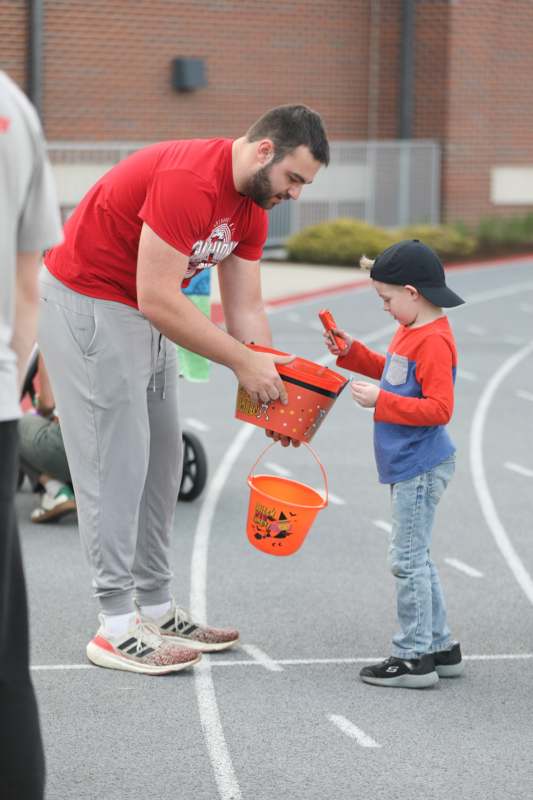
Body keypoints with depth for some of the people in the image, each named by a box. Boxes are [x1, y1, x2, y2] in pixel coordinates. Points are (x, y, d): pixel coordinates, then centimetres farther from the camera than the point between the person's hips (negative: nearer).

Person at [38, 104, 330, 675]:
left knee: (160, 463, 10)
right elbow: (158, 300, -30)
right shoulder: (188, 181, -28)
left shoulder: (251, 207, 2)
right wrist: (242, 362, -25)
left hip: (147, 315, 10)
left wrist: (271, 386, -7)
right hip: (86, 306, -10)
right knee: (115, 462, -9)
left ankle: (156, 610, 17)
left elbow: (246, 311, 5)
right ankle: (117, 628, -5)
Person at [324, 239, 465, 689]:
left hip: (421, 468, -11)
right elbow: (394, 373, 29)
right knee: (415, 559, 17)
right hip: (409, 466, 11)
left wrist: (380, 401, -23)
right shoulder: (412, 331, 12)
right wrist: (351, 353, 18)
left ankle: (414, 658, 1)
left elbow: (439, 408, -24)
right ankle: (440, 648, 24)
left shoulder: (433, 341, -20)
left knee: (408, 559, -6)